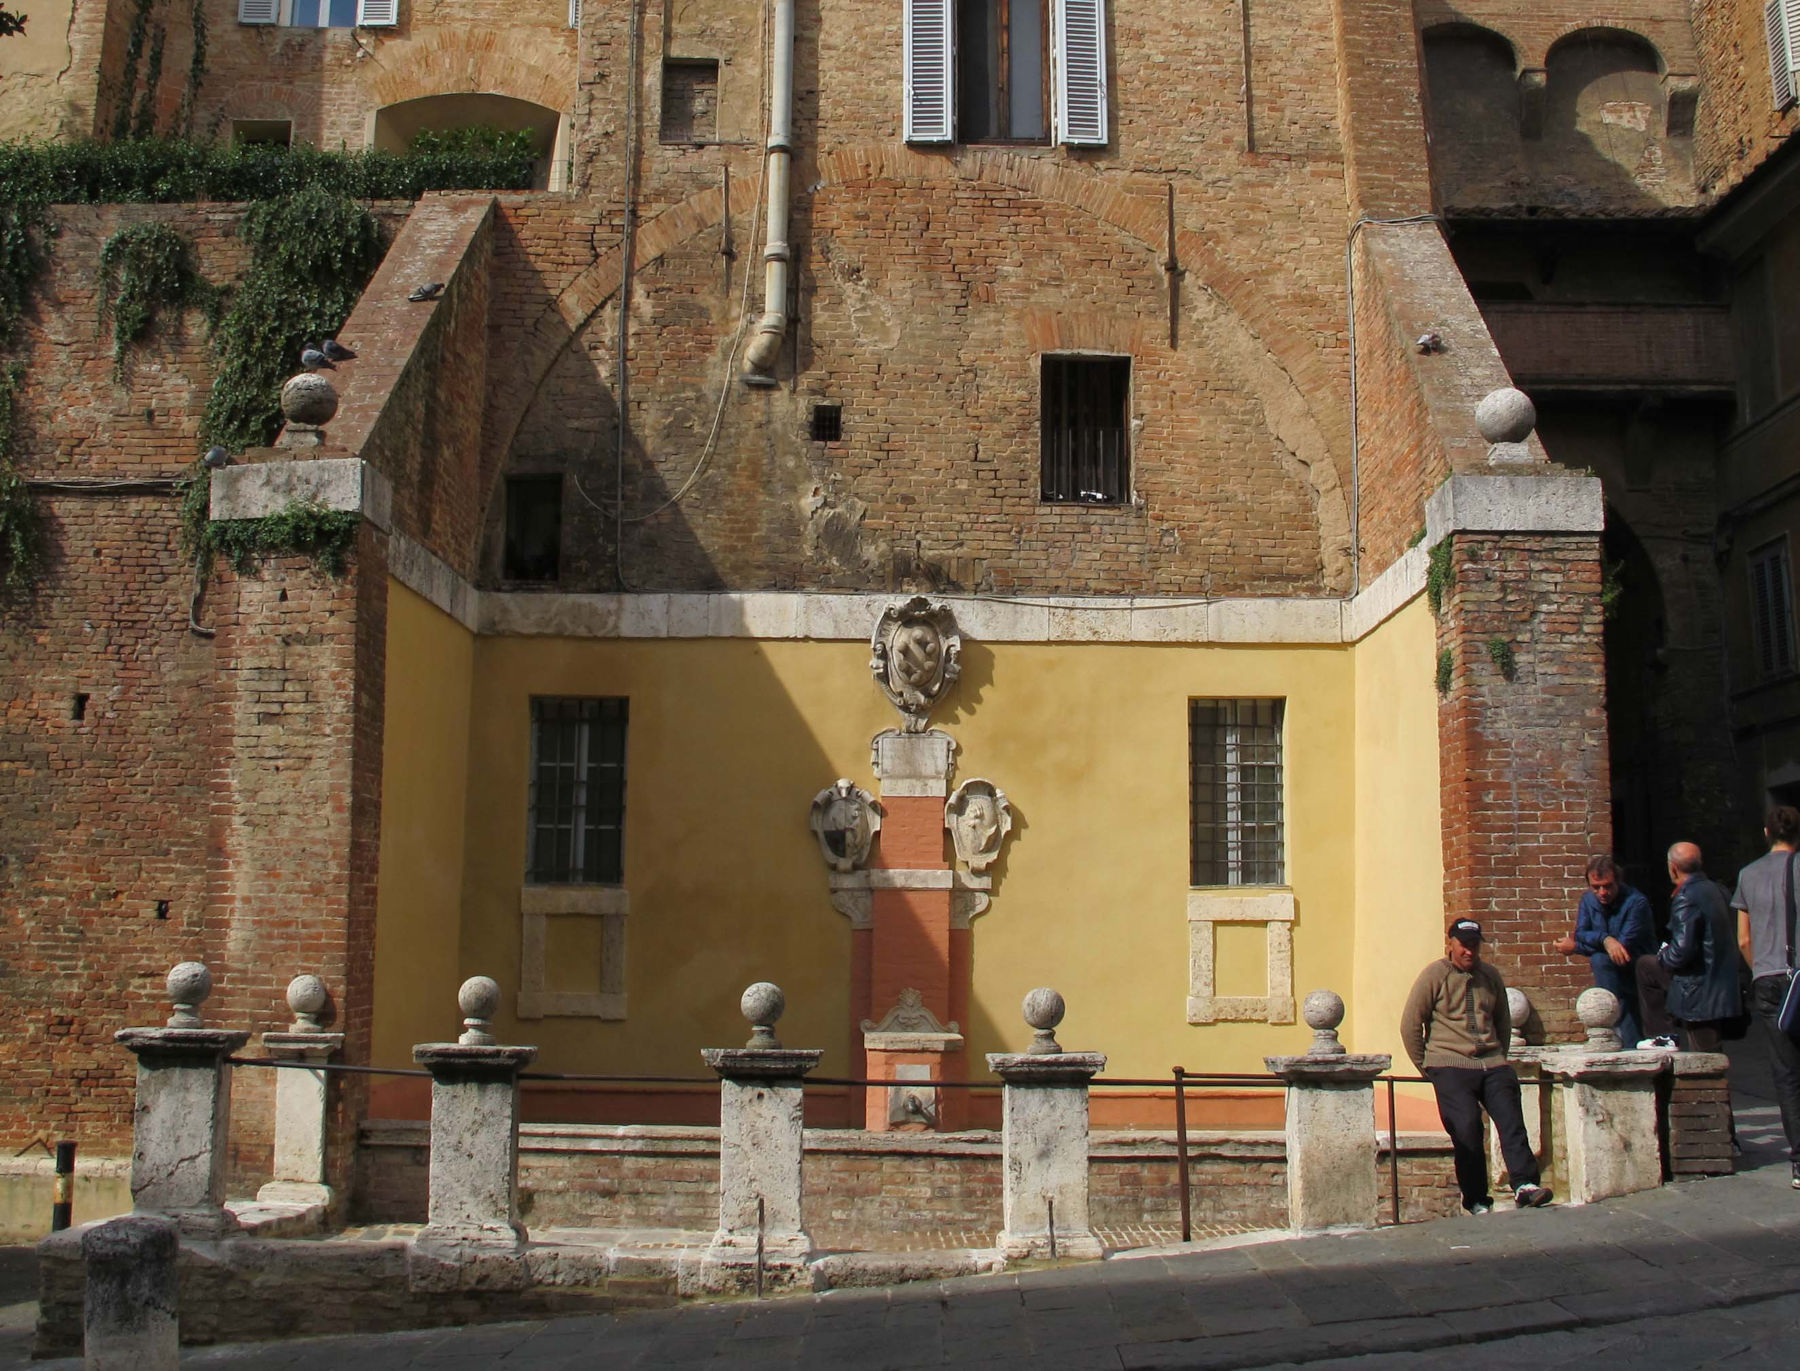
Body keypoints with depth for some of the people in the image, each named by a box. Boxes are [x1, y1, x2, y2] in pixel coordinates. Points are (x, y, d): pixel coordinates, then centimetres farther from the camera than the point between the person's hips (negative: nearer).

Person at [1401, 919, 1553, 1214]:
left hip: (1491, 1064, 4)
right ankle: (1476, 1200, -11)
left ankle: (1525, 1186, -24)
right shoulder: (1434, 975, 1)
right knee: (1467, 1125, -17)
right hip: (1450, 1065, -4)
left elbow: (1503, 1022, 29)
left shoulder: (1490, 976, 16)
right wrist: (1426, 1068, 3)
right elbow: (1410, 1024, 1)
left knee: (1511, 1118, -17)